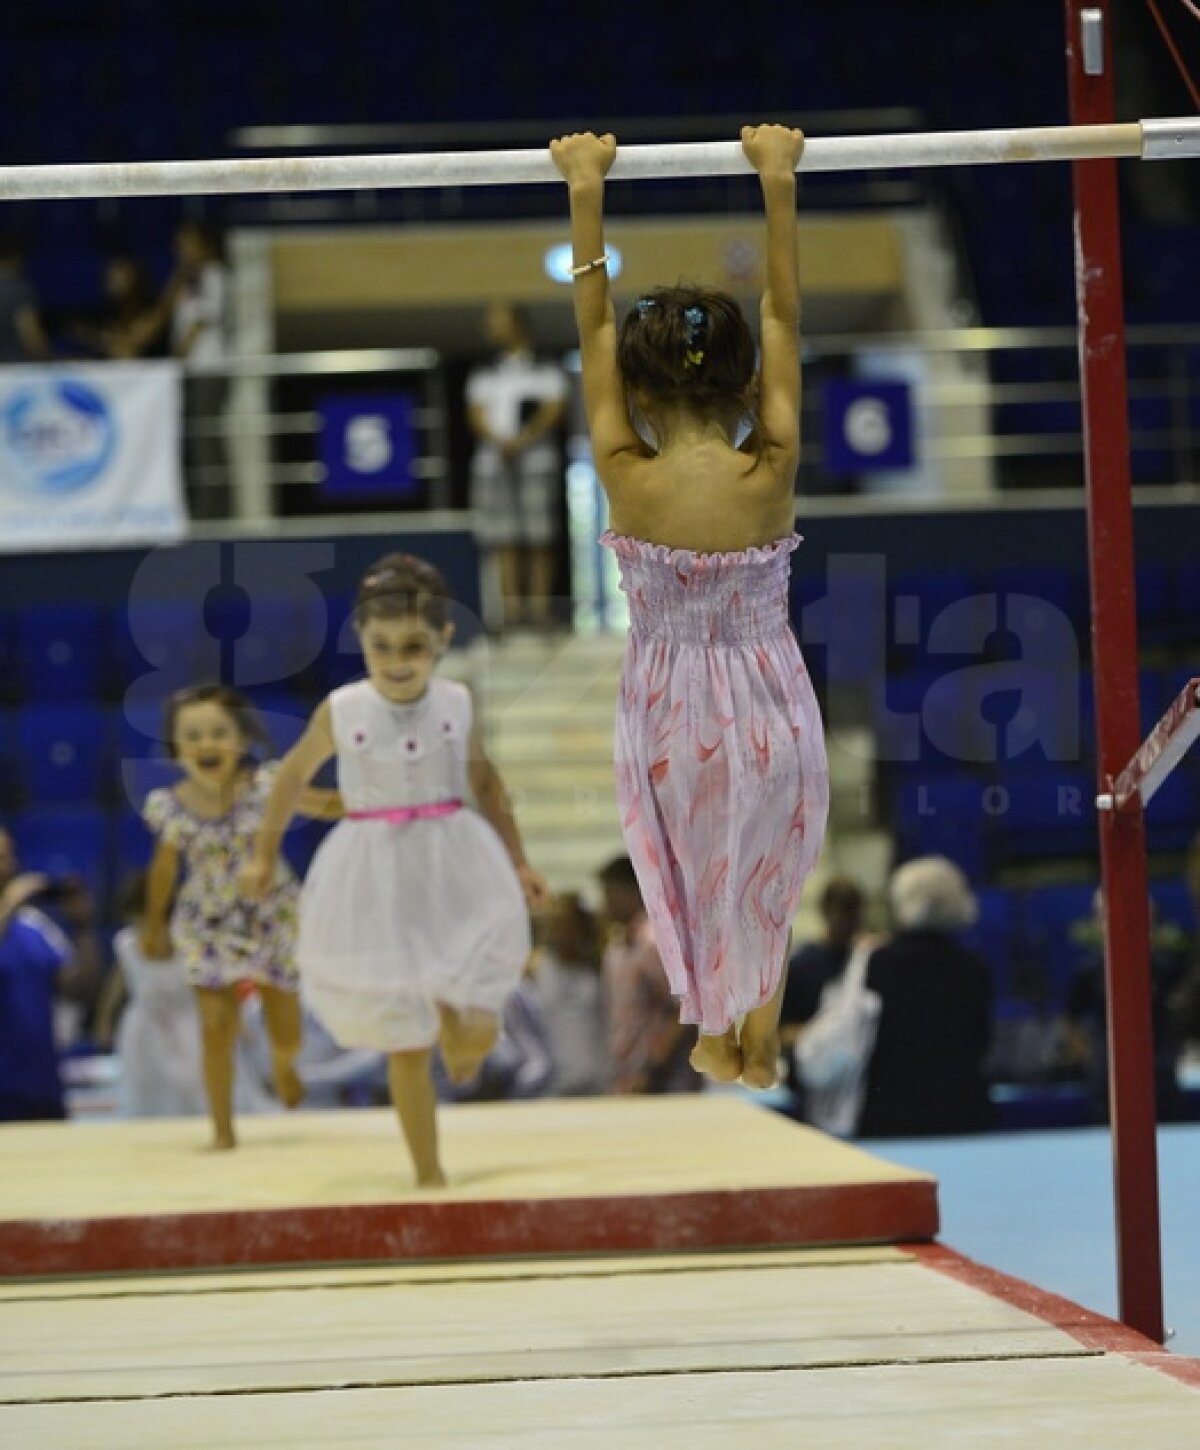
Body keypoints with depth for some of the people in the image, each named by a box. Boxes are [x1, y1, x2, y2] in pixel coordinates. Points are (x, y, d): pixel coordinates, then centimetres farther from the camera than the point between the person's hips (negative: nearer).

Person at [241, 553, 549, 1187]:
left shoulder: (457, 705, -2)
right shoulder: (340, 712, -6)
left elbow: (485, 782, 14)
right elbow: (293, 777, 11)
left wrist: (517, 862, 16)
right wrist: (264, 855, 18)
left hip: (456, 873, 1)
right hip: (377, 885, -1)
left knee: (477, 1033, -7)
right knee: (407, 1047, 3)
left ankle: (456, 1030, 31)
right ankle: (428, 1175, 14)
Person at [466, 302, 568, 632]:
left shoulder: (547, 373, 9)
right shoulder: (483, 378, 19)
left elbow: (552, 411, -3)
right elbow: (476, 416, 7)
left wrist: (522, 441, -19)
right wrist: (499, 442, -14)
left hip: (536, 460, -3)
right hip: (493, 464, 3)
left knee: (539, 540, -7)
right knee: (505, 542, -4)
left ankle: (539, 607, -7)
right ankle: (512, 608, -5)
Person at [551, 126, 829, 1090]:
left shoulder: (626, 478, -20)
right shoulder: (771, 474, -19)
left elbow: (594, 327, -12)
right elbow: (784, 320, -13)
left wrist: (586, 193, -7)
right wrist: (778, 183, -8)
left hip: (671, 712, 0)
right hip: (770, 703, 0)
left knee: (693, 865, 25)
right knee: (769, 867, 27)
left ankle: (716, 1033, 33)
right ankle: (759, 1029, 29)